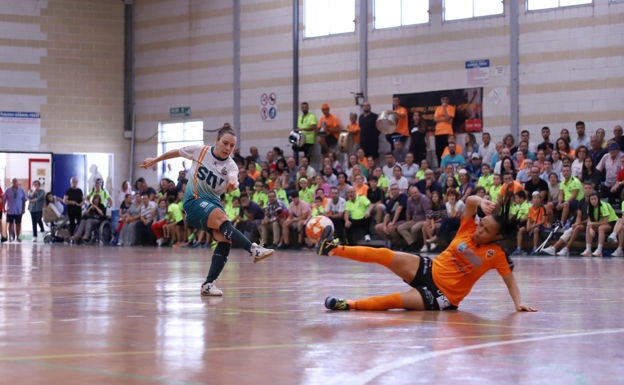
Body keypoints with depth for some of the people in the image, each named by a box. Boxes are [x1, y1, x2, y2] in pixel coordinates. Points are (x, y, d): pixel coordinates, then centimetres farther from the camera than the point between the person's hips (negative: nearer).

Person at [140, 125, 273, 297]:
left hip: (213, 202, 3)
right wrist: (154, 160, 20)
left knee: (225, 240, -18)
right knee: (221, 217, -32)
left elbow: (233, 177, -33)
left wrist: (233, 183, -57)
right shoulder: (200, 151, -8)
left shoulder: (230, 165, -9)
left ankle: (209, 284, -14)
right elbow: (176, 153, 10)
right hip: (194, 200, -3)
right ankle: (254, 250, -45)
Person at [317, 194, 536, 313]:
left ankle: (349, 305, -19)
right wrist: (481, 203, -32)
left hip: (443, 294, -4)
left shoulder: (496, 254, -11)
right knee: (384, 255, -11)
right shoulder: (469, 228, -3)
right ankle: (333, 249, -9)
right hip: (429, 271, 4)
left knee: (392, 301, -25)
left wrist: (518, 304, -22)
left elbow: (510, 281, -9)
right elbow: (470, 201, -13)